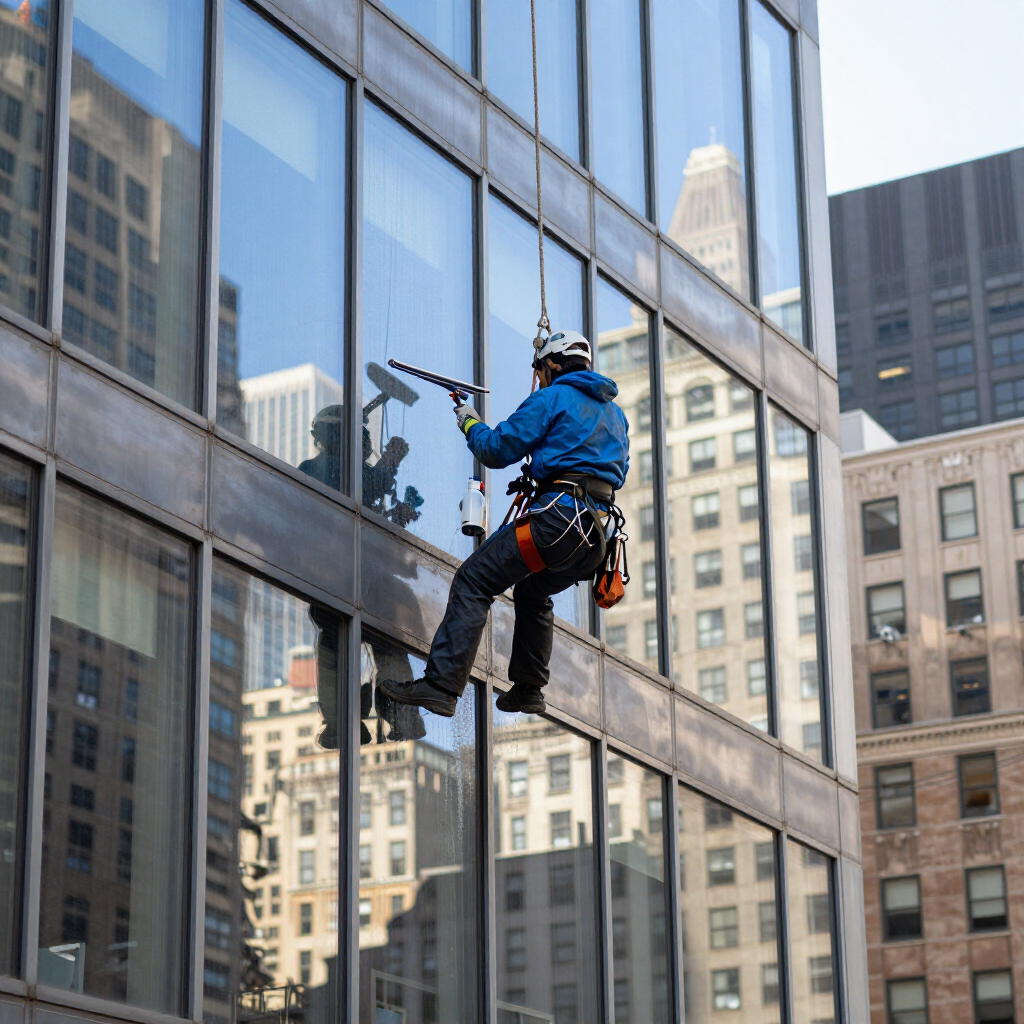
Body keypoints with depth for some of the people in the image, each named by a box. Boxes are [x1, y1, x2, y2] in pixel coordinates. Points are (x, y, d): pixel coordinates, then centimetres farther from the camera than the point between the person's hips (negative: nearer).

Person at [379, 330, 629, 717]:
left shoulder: (552, 398, 1)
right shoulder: (615, 412, 24)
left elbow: (497, 449, 0)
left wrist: (470, 424, 20)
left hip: (558, 516, -8)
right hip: (596, 534, 8)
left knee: (474, 580, -10)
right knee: (533, 593, 31)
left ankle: (441, 685, -22)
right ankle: (528, 690, 27)